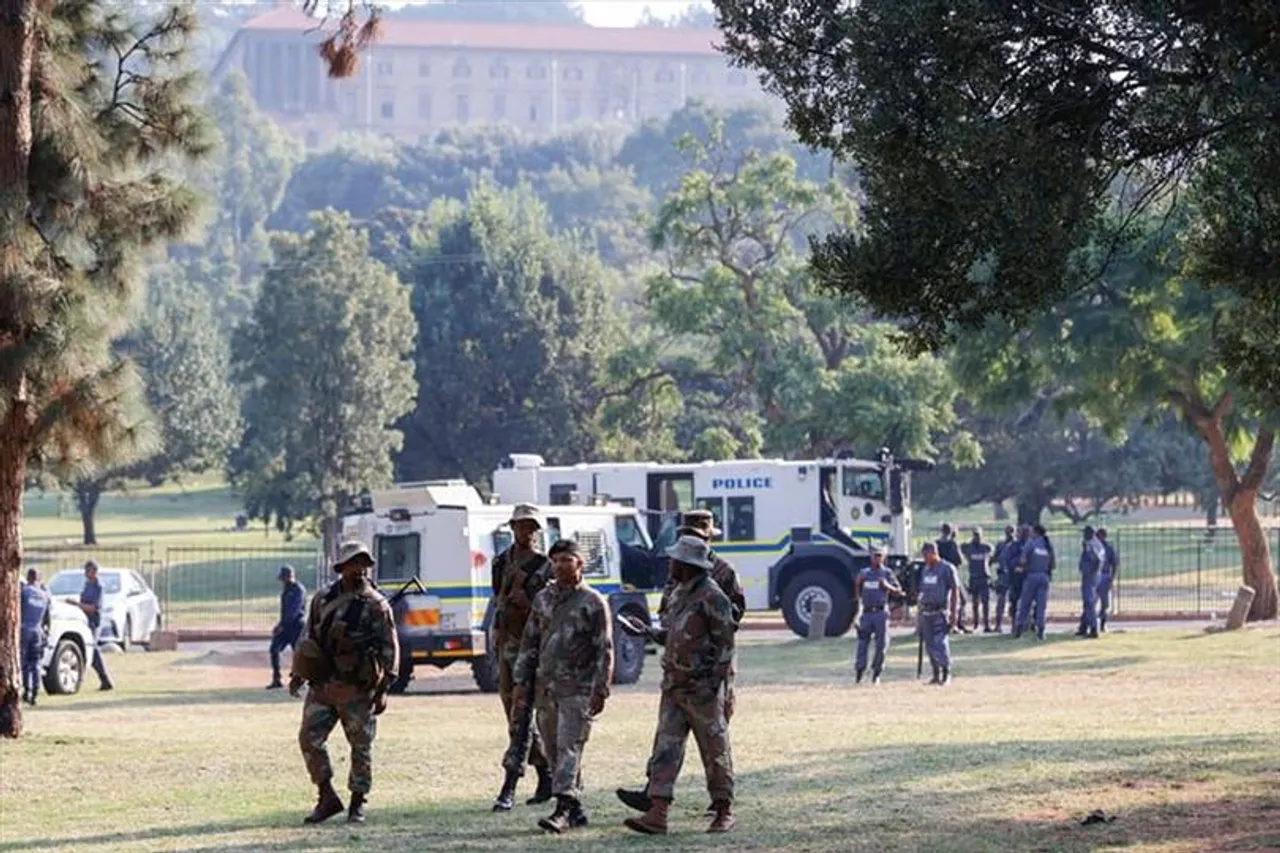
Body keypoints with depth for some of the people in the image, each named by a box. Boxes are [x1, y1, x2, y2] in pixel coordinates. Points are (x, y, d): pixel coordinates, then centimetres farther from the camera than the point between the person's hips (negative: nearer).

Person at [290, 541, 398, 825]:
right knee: (309, 738, -3)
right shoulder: (322, 600, 9)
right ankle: (327, 798, 8)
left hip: (357, 689, -4)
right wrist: (297, 674, 12)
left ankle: (358, 804, 14)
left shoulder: (376, 606, -4)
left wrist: (383, 689, -10)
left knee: (361, 746, 2)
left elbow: (390, 649, -4)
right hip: (322, 685, 4)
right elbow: (309, 639, 19)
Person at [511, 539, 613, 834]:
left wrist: (600, 690, -11)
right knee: (553, 751, 7)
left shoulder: (593, 603, -2)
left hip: (577, 689, -6)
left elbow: (604, 650, -4)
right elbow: (529, 643, 17)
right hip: (545, 687, 6)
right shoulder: (543, 599, 13)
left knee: (569, 748, -15)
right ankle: (575, 810, 15)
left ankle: (563, 808, -23)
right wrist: (521, 682, 10)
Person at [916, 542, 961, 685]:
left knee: (941, 643, -13)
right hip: (926, 612, 7)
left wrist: (954, 612, -12)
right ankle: (936, 675, 14)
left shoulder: (947, 569, -5)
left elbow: (955, 591, -6)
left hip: (940, 612, -7)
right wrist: (919, 613, 18)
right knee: (930, 645, 7)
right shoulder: (925, 569, 15)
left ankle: (946, 674, -7)